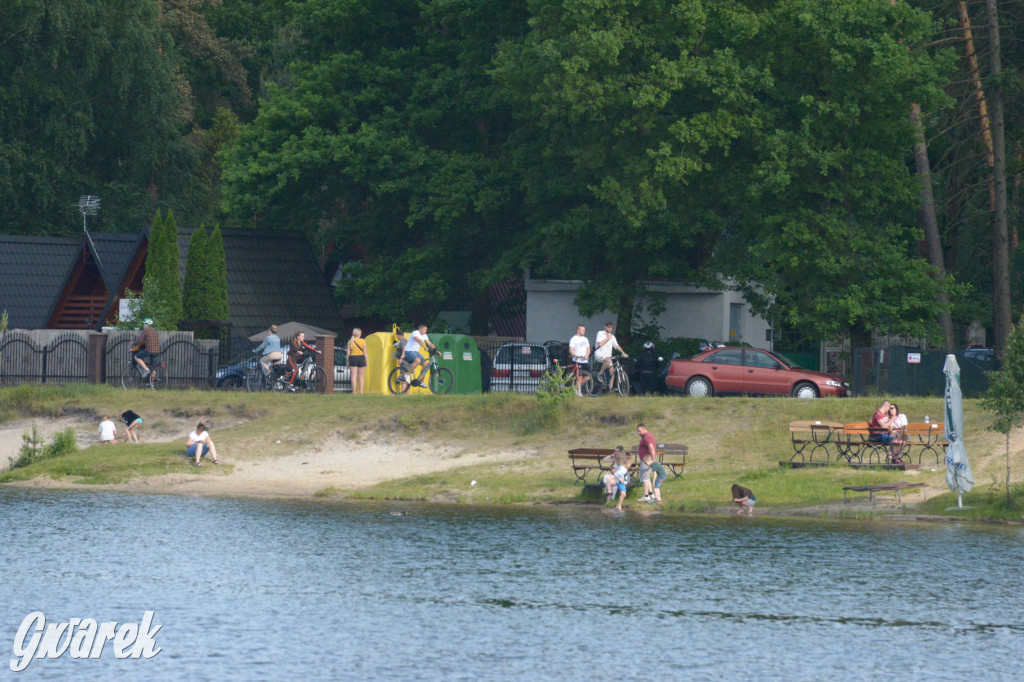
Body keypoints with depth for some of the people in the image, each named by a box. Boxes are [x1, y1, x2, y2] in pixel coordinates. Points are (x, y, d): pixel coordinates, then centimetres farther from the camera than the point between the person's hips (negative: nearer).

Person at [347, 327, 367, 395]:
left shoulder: (350, 341, 3)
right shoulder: (363, 341, -1)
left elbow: (348, 353, 2)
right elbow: (365, 352, -3)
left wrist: (347, 361, 9)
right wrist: (367, 360, 4)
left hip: (353, 358, 1)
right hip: (361, 357, -1)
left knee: (353, 376, 0)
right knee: (361, 376, 6)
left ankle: (354, 392, -4)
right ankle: (361, 391, 2)